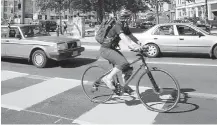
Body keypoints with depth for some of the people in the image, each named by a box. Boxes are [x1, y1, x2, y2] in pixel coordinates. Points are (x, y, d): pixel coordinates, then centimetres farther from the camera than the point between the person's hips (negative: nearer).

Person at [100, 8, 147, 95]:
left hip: (112, 49, 9)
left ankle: (125, 86, 15)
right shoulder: (117, 26, -22)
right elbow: (123, 37, -38)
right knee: (123, 62, -28)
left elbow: (131, 36, 4)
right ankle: (108, 78, -15)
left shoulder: (125, 27, 8)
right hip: (106, 49, -9)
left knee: (128, 67, 3)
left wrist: (141, 45, -13)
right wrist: (133, 46, -52)